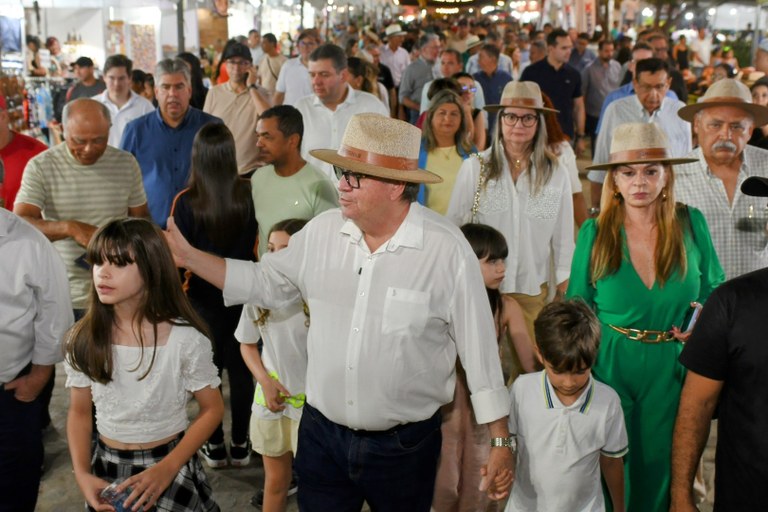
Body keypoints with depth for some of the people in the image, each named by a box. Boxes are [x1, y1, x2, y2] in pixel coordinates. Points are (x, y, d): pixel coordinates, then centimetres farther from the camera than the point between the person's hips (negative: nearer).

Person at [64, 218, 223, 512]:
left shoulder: (185, 339, -18)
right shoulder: (83, 340, -8)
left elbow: (212, 409, -9)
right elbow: (79, 413, 3)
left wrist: (167, 469, -17)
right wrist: (82, 474, -12)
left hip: (170, 467, -3)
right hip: (107, 467, 3)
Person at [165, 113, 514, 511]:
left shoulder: (447, 250, -17)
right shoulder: (322, 231, -4)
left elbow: (478, 346, -11)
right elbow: (265, 282, 9)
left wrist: (499, 442, -8)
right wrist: (188, 256, 2)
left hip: (405, 446, -3)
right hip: (321, 433, 4)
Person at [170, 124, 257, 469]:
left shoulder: (186, 201, -17)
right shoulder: (249, 195, -12)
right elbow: (256, 247, -1)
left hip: (204, 297, -2)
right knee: (241, 369, 12)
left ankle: (215, 447, 22)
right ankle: (240, 446, 22)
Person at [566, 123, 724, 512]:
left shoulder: (691, 224, -3)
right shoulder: (594, 232, -5)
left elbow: (714, 289, 9)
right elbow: (577, 306, 2)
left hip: (671, 367, 1)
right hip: (608, 363, -1)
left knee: (656, 464, 13)